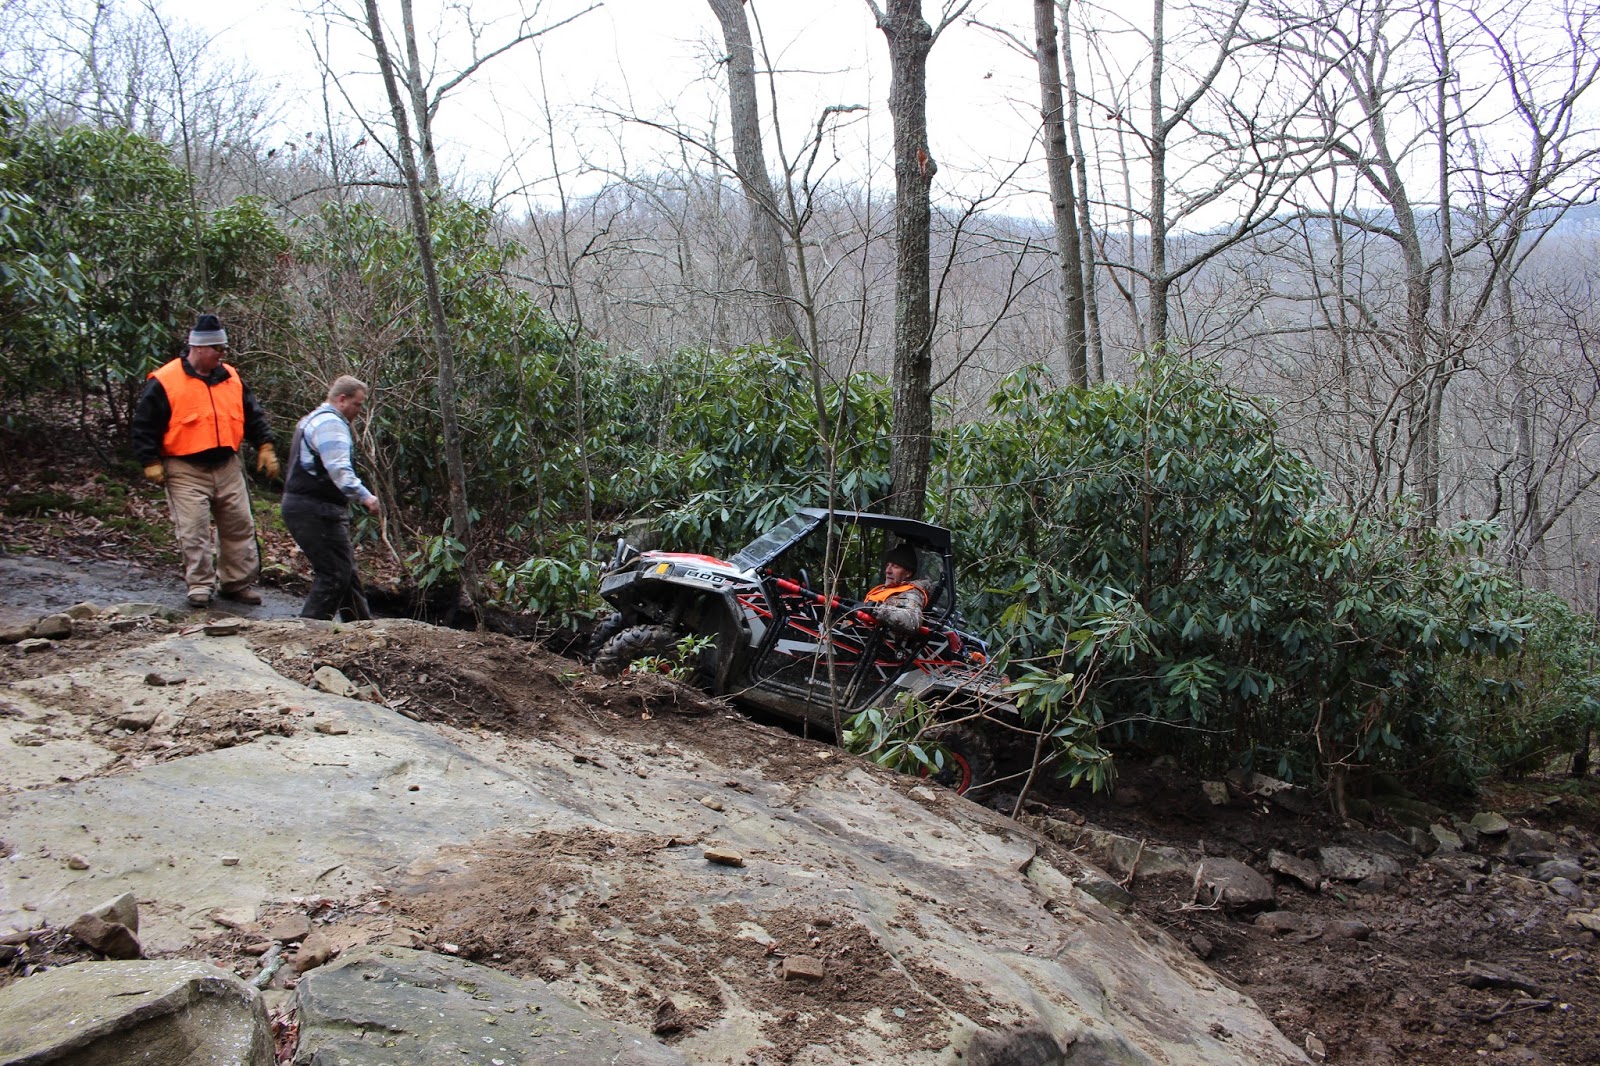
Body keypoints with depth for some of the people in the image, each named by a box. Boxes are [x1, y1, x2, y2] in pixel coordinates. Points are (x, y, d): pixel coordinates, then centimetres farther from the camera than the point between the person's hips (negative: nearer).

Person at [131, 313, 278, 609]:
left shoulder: (231, 378, 8)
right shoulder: (164, 382, -7)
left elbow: (253, 416, 15)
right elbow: (144, 425, -5)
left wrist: (265, 447, 6)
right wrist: (151, 462, -9)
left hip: (227, 467, 5)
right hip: (186, 471, -5)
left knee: (240, 526, 7)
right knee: (194, 531, -5)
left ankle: (237, 582, 18)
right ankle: (200, 586, 6)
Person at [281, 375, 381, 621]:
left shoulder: (314, 419, 24)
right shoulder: (331, 424, -13)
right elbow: (339, 469, -26)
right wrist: (364, 496, -27)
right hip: (316, 510, -11)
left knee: (346, 569, 16)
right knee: (335, 573, -11)